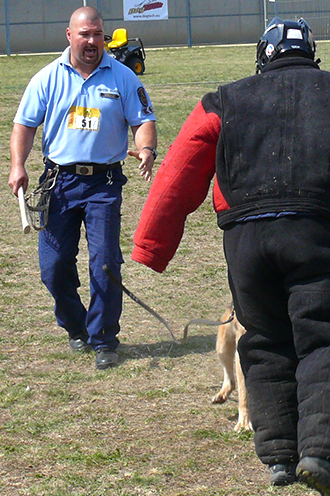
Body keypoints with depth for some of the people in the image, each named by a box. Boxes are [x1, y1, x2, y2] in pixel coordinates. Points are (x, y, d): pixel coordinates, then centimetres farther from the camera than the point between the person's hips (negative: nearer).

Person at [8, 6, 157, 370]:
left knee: (105, 261, -9)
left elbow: (143, 120, 3)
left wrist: (146, 149, -19)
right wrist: (18, 165, -8)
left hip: (104, 181, -2)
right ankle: (76, 329, 26)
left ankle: (104, 340, 1)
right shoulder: (48, 78, 5)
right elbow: (25, 123, 6)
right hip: (59, 180, 2)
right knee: (54, 265, 2)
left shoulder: (122, 78, 3)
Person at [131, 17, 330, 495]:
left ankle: (279, 456, 10)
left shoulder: (225, 102, 19)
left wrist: (150, 250, 13)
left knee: (265, 346, 13)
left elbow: (178, 178, 13)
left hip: (245, 234, 2)